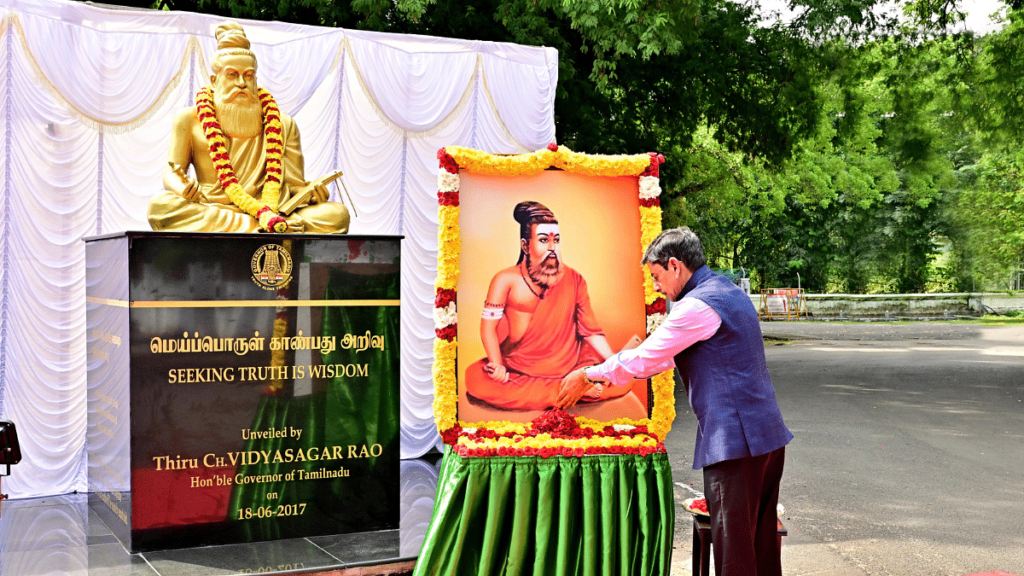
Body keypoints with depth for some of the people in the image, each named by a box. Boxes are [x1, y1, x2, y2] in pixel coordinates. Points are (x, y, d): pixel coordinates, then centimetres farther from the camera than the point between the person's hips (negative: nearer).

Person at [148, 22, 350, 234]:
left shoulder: (283, 124, 18)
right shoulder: (189, 119, 15)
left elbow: (294, 183, 14)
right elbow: (171, 173, 8)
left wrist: (309, 190, -12)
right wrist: (182, 188, -18)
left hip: (273, 213, 1)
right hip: (208, 212, 0)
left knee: (338, 214, -23)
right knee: (160, 205, -33)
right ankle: (264, 229, -36)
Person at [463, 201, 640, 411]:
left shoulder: (574, 280, 2)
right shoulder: (506, 281, -4)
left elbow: (591, 330, 3)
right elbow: (488, 326, -9)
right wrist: (497, 365, -24)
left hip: (569, 367, 1)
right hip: (519, 368, 0)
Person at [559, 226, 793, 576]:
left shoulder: (698, 306, -15)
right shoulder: (729, 291, 17)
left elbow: (644, 359, -11)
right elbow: (667, 355, 24)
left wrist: (587, 376, 3)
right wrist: (610, 374, 24)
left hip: (734, 440, -10)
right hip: (769, 435, 10)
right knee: (762, 542, 15)